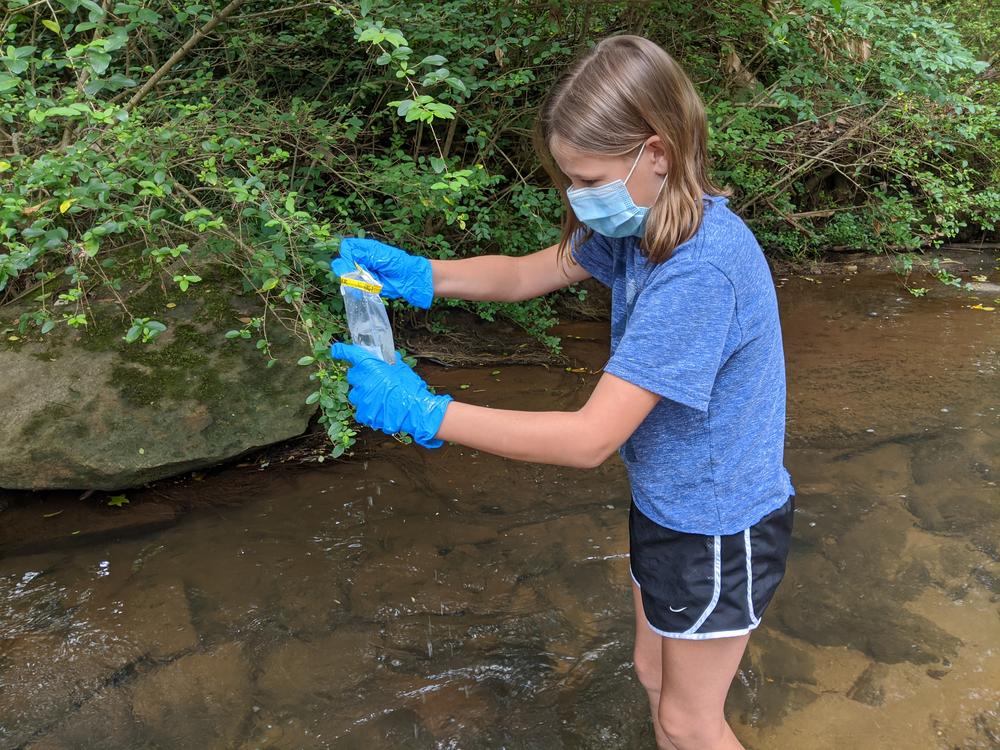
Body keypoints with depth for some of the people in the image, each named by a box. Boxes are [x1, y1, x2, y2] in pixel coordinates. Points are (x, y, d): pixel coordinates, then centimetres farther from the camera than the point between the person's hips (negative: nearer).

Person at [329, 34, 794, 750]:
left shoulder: (699, 268, -35)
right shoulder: (639, 222, -7)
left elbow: (592, 438, -35)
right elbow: (530, 272, 4)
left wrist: (425, 413, -31)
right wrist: (418, 274, -14)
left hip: (719, 529, -8)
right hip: (665, 503, 8)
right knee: (656, 675, 27)